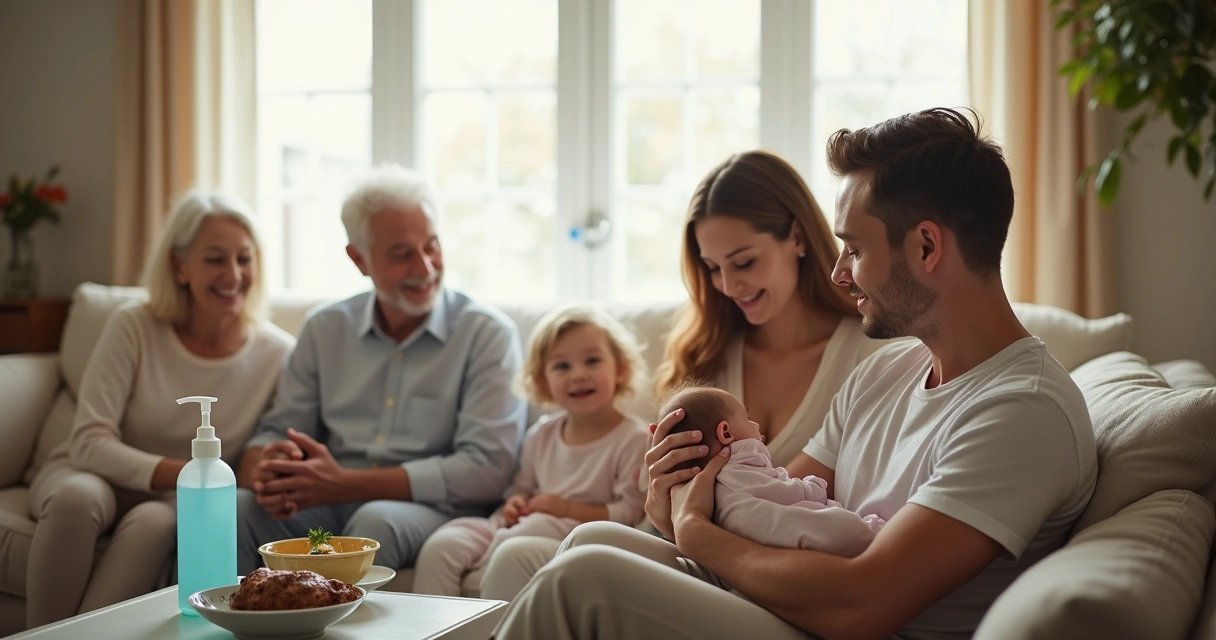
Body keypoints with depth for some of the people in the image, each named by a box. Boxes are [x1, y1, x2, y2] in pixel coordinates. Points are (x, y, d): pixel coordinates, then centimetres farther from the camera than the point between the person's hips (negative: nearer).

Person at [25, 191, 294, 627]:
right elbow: (90, 443, -16)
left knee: (156, 521, -34)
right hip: (89, 475, 0)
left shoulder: (277, 354, -9)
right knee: (77, 497, -34)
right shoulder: (133, 327, -11)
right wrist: (181, 473, -31)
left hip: (173, 501, 0)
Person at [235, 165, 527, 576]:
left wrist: (344, 484, -18)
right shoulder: (325, 330, 13)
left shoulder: (488, 334, -2)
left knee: (377, 522, -36)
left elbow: (486, 468, -12)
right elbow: (276, 432, 15)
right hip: (329, 509, 3)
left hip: (433, 510, -3)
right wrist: (265, 471, -13)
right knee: (232, 509, -25)